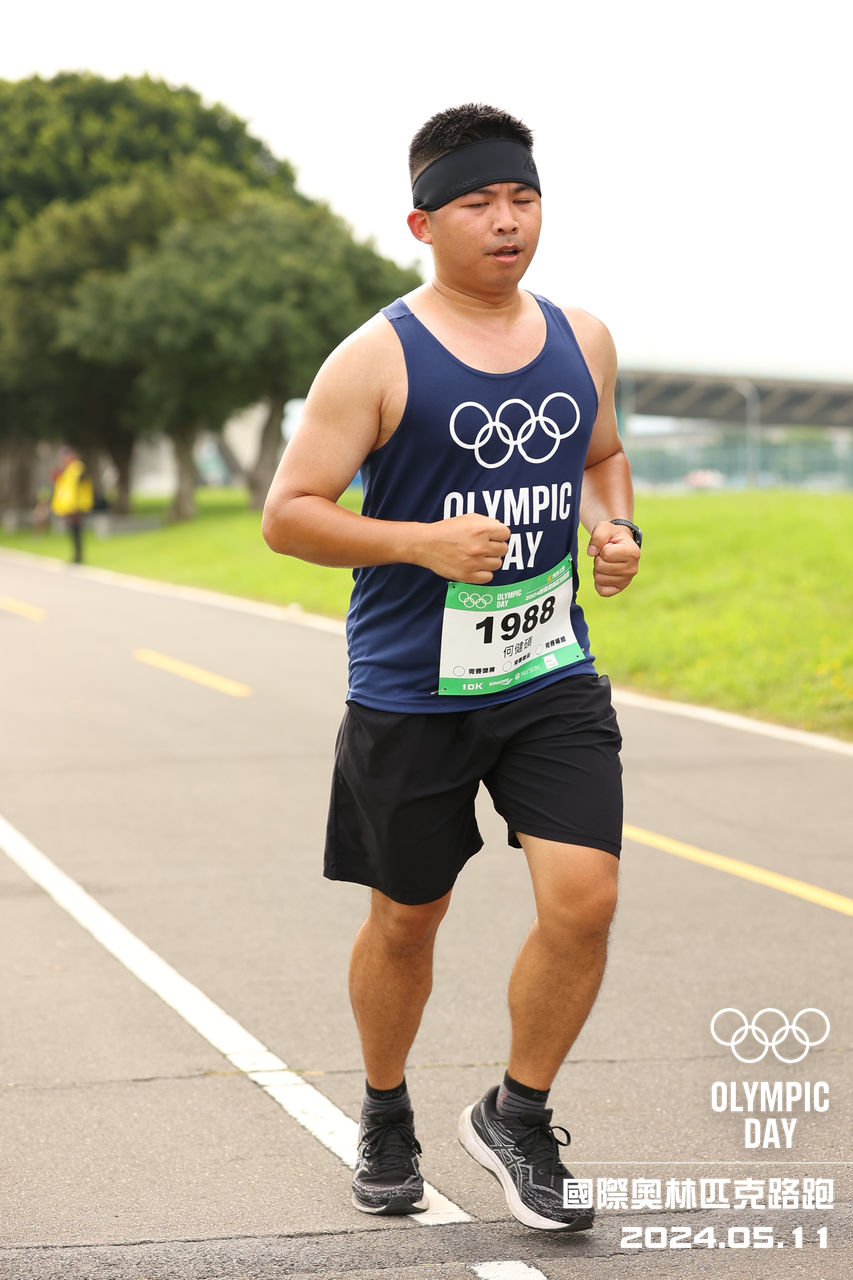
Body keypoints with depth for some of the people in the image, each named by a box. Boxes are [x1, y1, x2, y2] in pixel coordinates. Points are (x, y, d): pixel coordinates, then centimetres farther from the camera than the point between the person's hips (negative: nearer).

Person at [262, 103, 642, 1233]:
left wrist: (616, 527, 2)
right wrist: (426, 541, -22)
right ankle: (386, 1119, 36)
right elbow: (287, 515, -11)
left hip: (552, 678, 3)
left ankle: (517, 1117, 12)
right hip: (411, 688, -3)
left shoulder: (582, 341, 5)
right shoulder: (377, 360, -11)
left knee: (584, 897, -10)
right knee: (406, 922, 10)